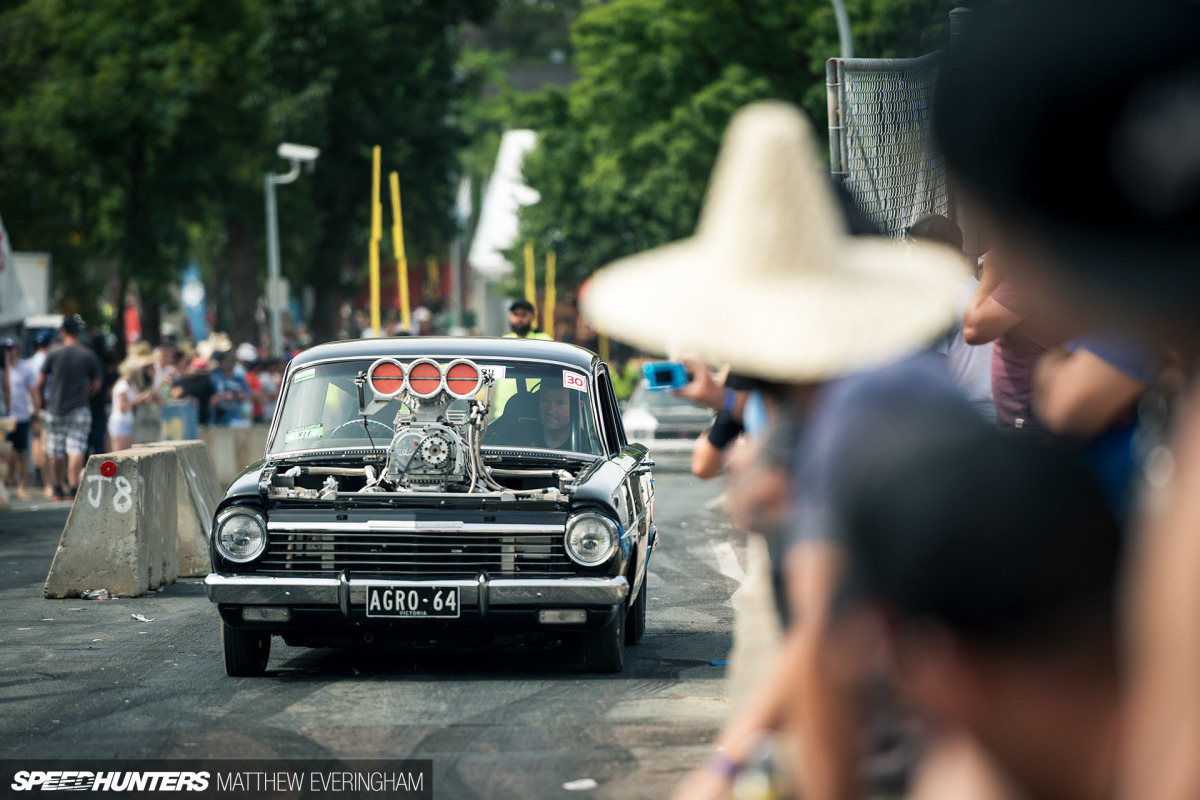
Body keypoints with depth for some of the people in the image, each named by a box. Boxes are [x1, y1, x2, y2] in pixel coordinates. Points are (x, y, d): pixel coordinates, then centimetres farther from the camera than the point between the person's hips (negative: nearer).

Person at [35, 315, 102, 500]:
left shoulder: (54, 355, -2)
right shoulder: (89, 356, -1)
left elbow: (40, 382, 1)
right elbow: (96, 386, 4)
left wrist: (40, 403, 16)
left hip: (55, 409, 1)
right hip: (79, 409, -1)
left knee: (56, 452, 10)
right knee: (76, 449, -4)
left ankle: (58, 489, 19)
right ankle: (73, 487, -15)